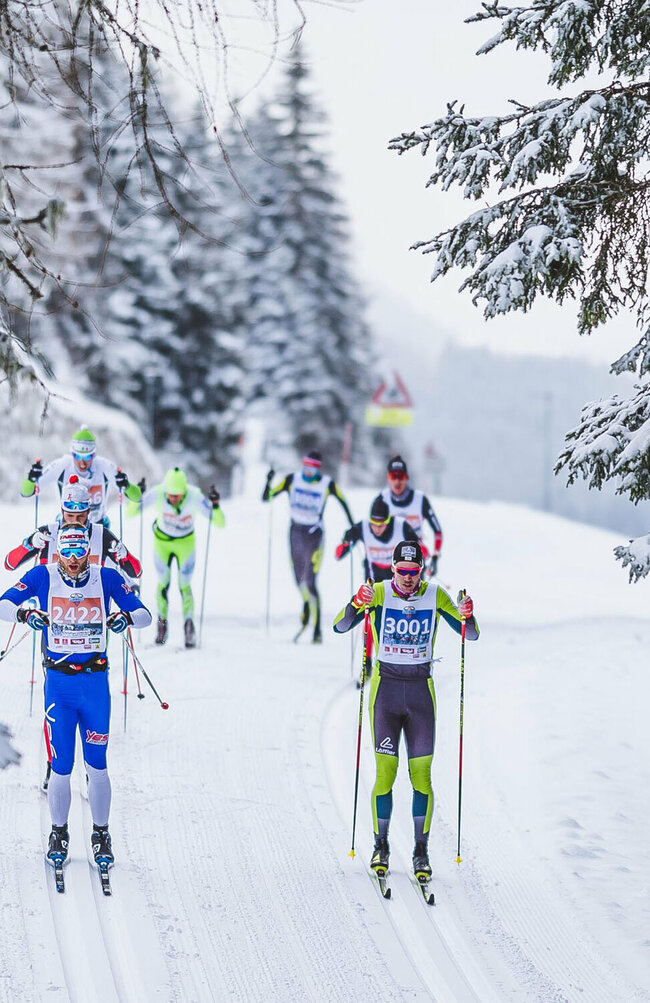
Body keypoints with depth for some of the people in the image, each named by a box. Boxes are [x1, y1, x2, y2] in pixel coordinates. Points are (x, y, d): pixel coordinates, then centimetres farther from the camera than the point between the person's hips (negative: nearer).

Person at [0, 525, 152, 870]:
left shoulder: (107, 577, -1)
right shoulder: (42, 576, -2)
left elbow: (145, 615, 0)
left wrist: (127, 617, -23)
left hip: (96, 681, 1)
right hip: (59, 682, -1)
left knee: (97, 764, 4)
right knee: (61, 766, -1)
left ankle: (101, 834, 19)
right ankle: (58, 833, 18)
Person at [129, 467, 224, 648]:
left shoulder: (195, 497, -31)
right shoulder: (156, 493, -30)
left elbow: (220, 523, -29)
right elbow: (130, 512, -24)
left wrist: (215, 505, -46)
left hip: (186, 542, -1)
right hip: (162, 541, 1)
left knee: (184, 586, -5)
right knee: (163, 584, 6)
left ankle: (189, 625, 8)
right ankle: (161, 623, 24)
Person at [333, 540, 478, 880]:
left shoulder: (435, 595, -1)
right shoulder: (379, 593, -5)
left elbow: (471, 635, 0)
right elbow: (340, 626, -13)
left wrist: (467, 616, -23)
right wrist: (356, 606, -33)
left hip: (421, 690, 1)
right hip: (385, 688, -1)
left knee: (421, 774, -2)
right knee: (385, 771, -5)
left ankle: (421, 852, 5)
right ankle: (381, 847, 8)